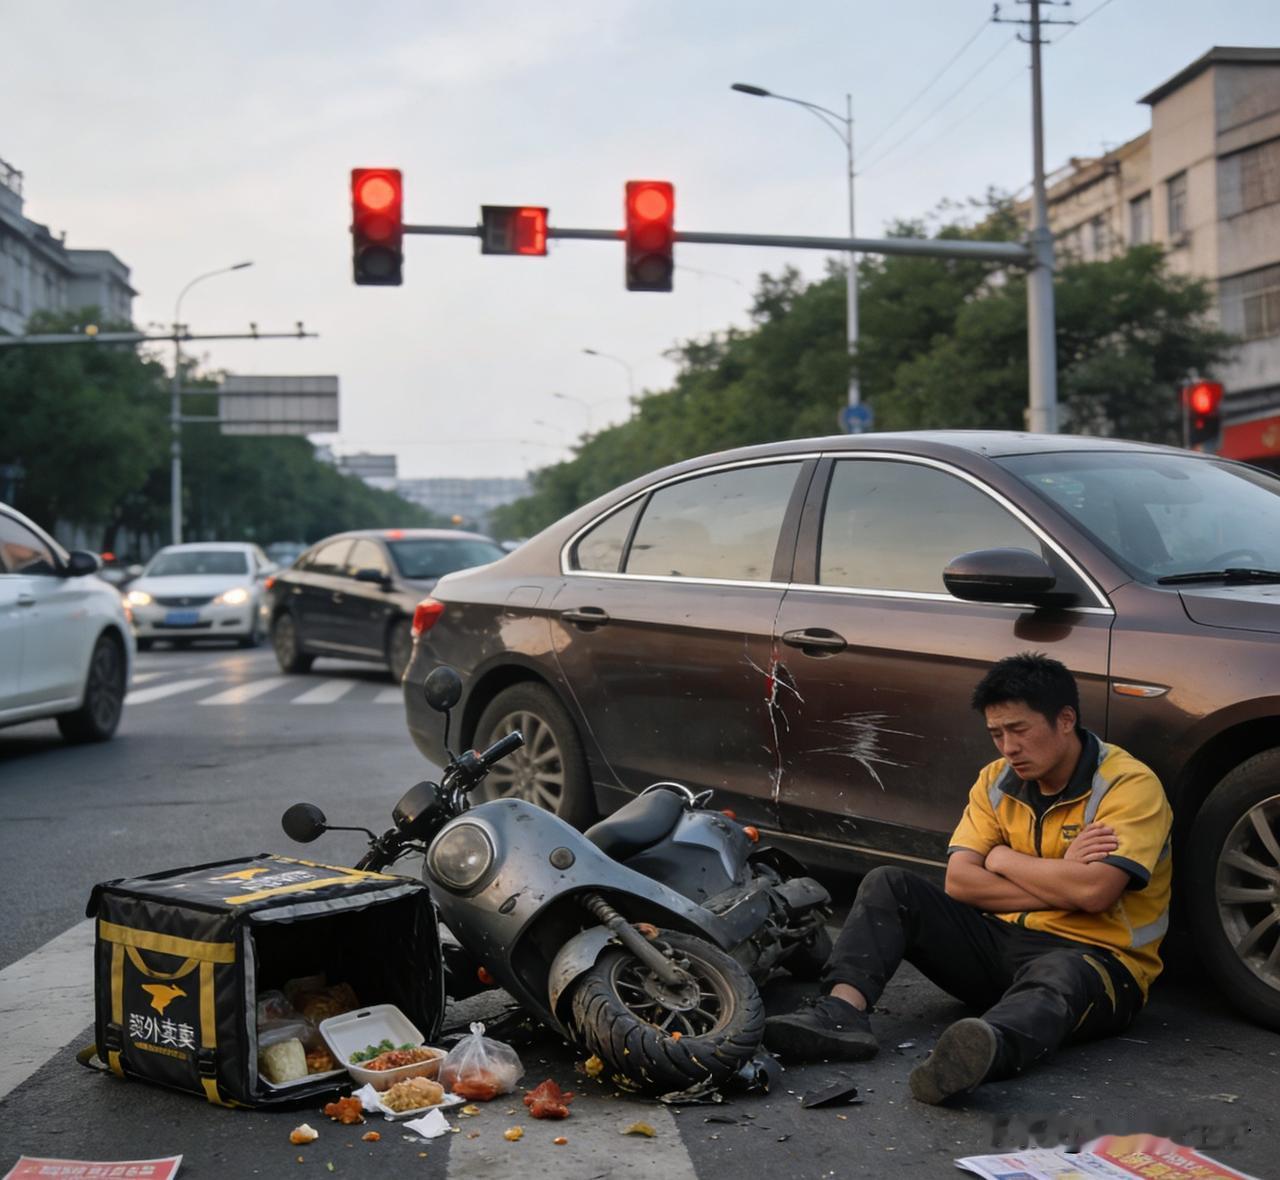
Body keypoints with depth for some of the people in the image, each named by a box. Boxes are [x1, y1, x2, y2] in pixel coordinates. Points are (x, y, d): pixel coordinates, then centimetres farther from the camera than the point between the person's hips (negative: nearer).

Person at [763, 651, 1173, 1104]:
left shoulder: (1130, 785, -11)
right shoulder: (997, 781, 8)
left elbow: (1094, 892, -25)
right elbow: (959, 881, -3)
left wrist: (1004, 859, -9)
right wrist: (1060, 879, -14)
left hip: (1095, 956, -6)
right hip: (1004, 941, 6)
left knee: (1057, 979, -42)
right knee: (887, 886, -8)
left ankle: (985, 1049, -74)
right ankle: (843, 1011, -32)